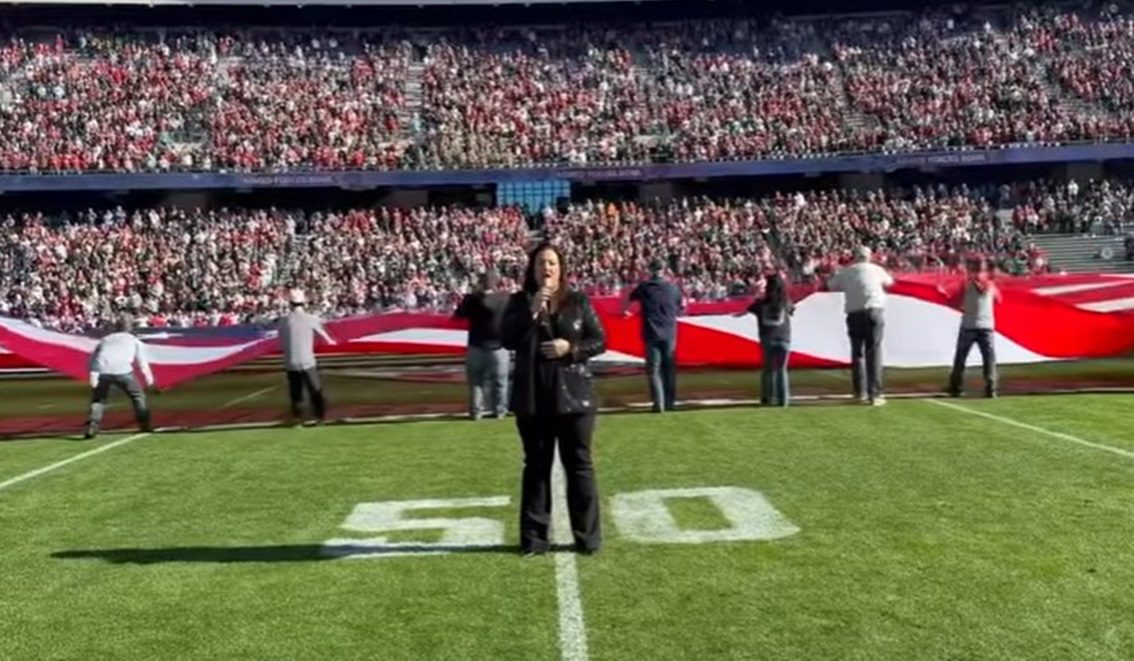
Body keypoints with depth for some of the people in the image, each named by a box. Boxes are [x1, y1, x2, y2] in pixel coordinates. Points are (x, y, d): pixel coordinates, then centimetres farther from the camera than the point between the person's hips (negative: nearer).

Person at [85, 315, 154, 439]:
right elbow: (142, 361, 17)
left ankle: (92, 427, 3)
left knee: (98, 399, 18)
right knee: (138, 396, 16)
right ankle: (145, 424, 14)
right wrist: (149, 378, 16)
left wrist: (93, 375, 4)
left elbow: (94, 357, 15)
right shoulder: (134, 340, 27)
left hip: (102, 371, 2)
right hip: (122, 371, -2)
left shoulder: (105, 339, 31)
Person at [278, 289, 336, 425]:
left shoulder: (283, 321, 0)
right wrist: (330, 341, 32)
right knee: (315, 390, 8)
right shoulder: (310, 319, -6)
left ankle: (297, 417, 12)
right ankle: (320, 416, 9)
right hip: (307, 361, -3)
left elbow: (281, 342, 6)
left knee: (295, 392, 14)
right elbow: (322, 332, 11)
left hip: (291, 363, 3)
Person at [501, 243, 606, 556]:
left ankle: (588, 536, 13)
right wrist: (533, 309, -19)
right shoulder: (519, 302, 2)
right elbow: (508, 339, -11)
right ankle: (534, 538, 14)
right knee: (536, 466, 7)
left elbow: (599, 341, 3)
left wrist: (571, 348, -14)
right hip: (533, 398, 0)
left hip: (573, 395, 0)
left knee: (579, 464, 5)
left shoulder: (579, 301, 3)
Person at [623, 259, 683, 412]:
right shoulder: (672, 287, 1)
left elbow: (629, 300, 15)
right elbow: (682, 306, 16)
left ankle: (659, 403, -10)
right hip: (669, 333, 2)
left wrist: (625, 311, 37)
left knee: (654, 369, 0)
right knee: (669, 368, 13)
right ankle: (670, 402, 18)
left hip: (652, 334, -2)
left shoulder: (644, 287, -2)